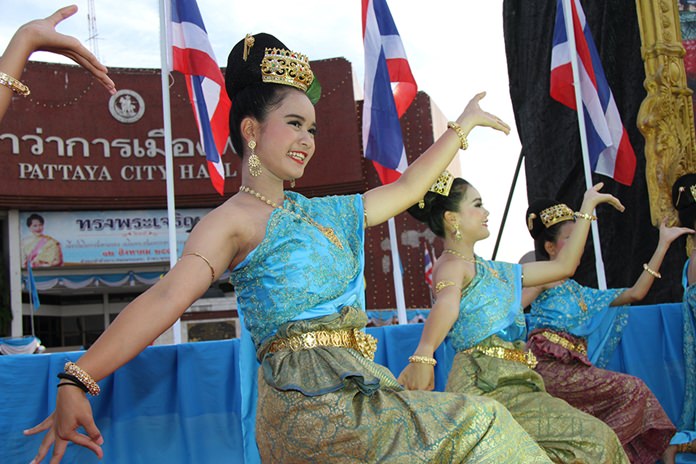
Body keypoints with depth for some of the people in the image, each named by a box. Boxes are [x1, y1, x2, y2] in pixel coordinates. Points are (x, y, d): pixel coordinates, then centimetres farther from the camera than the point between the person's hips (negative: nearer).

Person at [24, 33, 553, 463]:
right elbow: (165, 298, -20)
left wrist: (462, 127, 32)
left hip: (355, 388, 7)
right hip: (307, 399, -7)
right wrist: (78, 381, -31)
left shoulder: (321, 213, 17)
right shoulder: (234, 220, -6)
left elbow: (407, 186, 26)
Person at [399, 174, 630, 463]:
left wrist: (588, 206, 32)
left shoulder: (492, 270, 22)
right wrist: (423, 355, -48)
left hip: (515, 383, 8)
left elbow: (564, 266, 26)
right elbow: (447, 304, -29)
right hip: (483, 386, -8)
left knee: (595, 438, -5)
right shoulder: (452, 264, -5)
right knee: (593, 439, -14)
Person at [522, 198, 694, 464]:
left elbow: (635, 293, 23)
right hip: (549, 365, -7)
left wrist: (663, 244, 27)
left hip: (573, 368, 7)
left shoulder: (580, 293, 27)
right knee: (632, 389, -12)